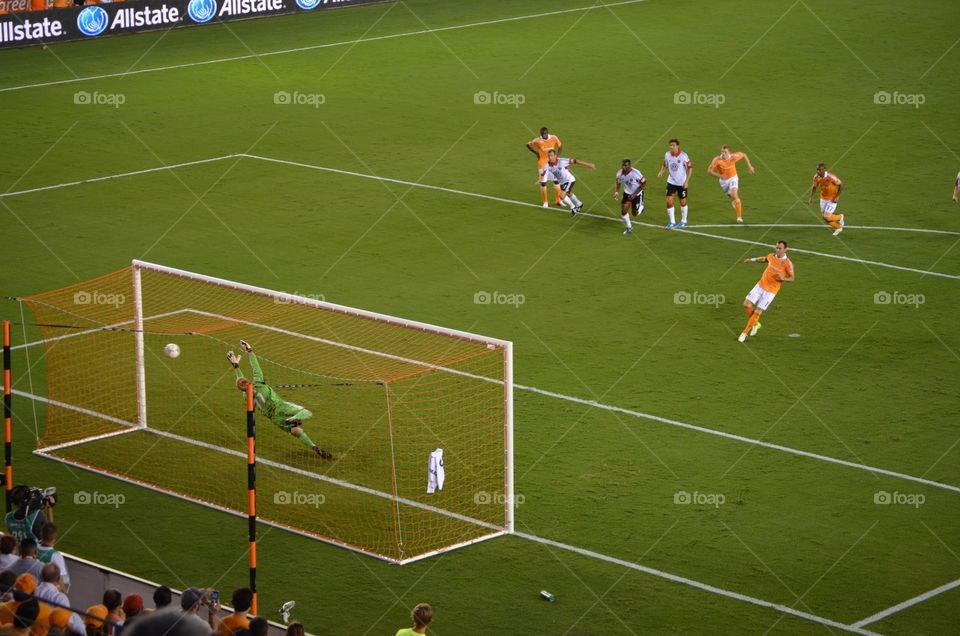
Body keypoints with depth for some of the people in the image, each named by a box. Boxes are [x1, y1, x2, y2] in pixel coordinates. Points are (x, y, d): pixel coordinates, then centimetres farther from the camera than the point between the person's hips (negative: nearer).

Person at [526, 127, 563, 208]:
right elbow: (528, 145, -1)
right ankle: (545, 202, 13)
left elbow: (560, 146, 10)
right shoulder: (538, 140, -16)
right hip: (542, 164, -3)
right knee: (543, 182, 1)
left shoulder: (553, 138, -8)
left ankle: (558, 200, 22)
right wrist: (536, 153, -4)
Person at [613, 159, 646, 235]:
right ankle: (629, 228, 11)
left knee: (635, 213, 5)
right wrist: (616, 192, -13)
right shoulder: (620, 173, -16)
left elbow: (644, 182, -18)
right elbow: (618, 183, 5)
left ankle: (641, 207, 43)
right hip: (627, 193, 4)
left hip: (637, 194, -4)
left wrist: (635, 194, -21)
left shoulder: (635, 173, -31)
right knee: (623, 210, -11)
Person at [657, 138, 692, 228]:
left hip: (682, 183, -3)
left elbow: (690, 167, -11)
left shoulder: (683, 155, -18)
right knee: (669, 200, -8)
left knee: (683, 202, 11)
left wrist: (687, 181, -16)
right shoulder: (667, 154, -6)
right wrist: (661, 171, -12)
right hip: (671, 181, 3)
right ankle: (672, 222, 3)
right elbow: (665, 165, 10)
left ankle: (683, 221, 29)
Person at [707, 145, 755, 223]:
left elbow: (744, 155, -2)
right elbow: (709, 171, -23)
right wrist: (719, 175, -38)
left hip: (733, 178, -2)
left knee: (735, 195, -22)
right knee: (731, 196, 15)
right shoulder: (717, 160, -25)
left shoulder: (733, 157, -22)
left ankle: (739, 217, -19)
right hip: (723, 180, 2)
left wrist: (749, 166, 1)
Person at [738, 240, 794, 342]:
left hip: (770, 291, -5)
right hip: (760, 285, 5)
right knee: (747, 304, -1)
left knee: (757, 312, -4)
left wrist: (783, 278, -29)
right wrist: (752, 260, 14)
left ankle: (745, 332, 11)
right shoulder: (772, 256, -1)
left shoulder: (788, 264, -17)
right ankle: (755, 324, 25)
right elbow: (764, 259, 24)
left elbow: (792, 279, -9)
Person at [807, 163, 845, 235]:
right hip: (823, 198, 6)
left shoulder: (831, 177, -29)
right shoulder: (816, 177, -12)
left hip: (832, 199, -6)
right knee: (825, 218, 9)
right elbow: (814, 187, 7)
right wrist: (811, 197, -4)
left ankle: (840, 217, 21)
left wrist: (837, 196, -18)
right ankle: (838, 228, 35)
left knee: (827, 217, -11)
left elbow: (841, 184, -17)